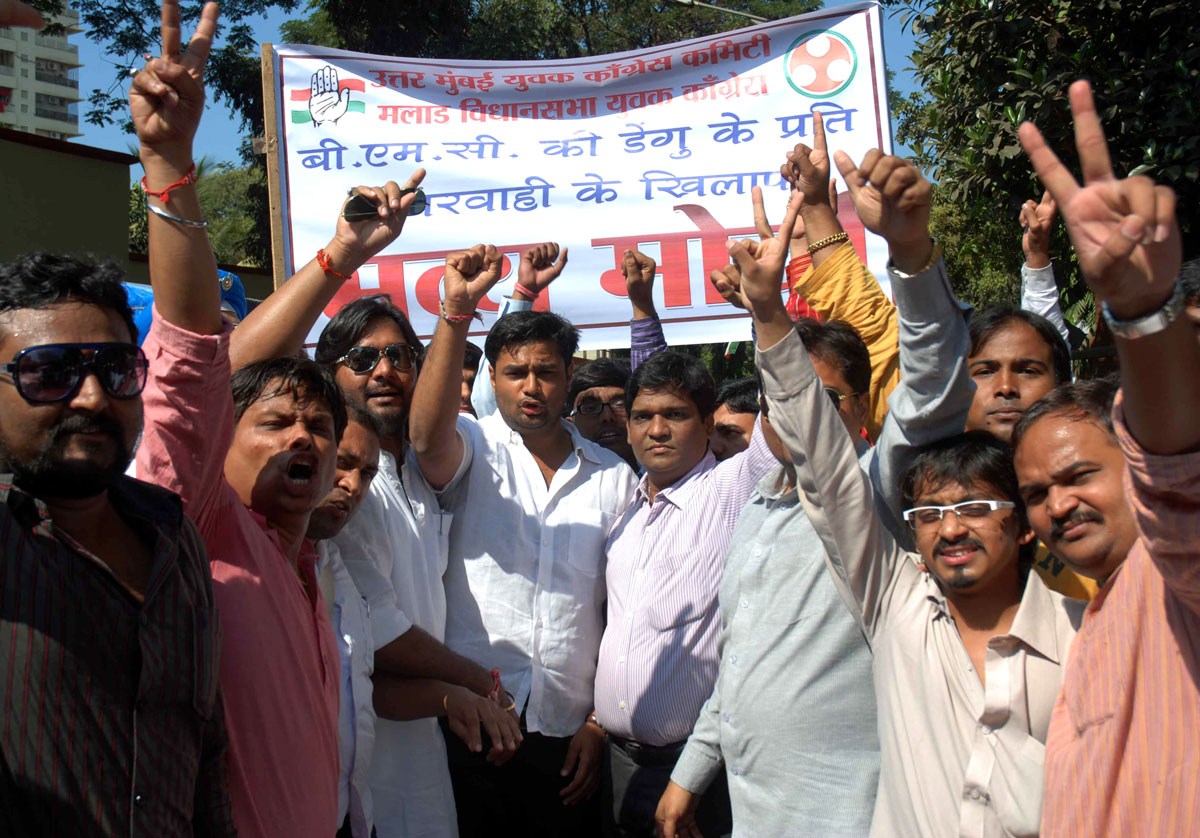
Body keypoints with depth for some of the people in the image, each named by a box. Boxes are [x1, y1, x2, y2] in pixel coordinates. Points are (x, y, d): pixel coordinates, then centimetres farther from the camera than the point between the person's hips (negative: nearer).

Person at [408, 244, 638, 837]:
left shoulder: (613, 477, 9)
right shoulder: (475, 448, 3)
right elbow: (427, 437, -22)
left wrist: (600, 722, 3)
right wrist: (457, 311, -31)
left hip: (565, 735, 2)